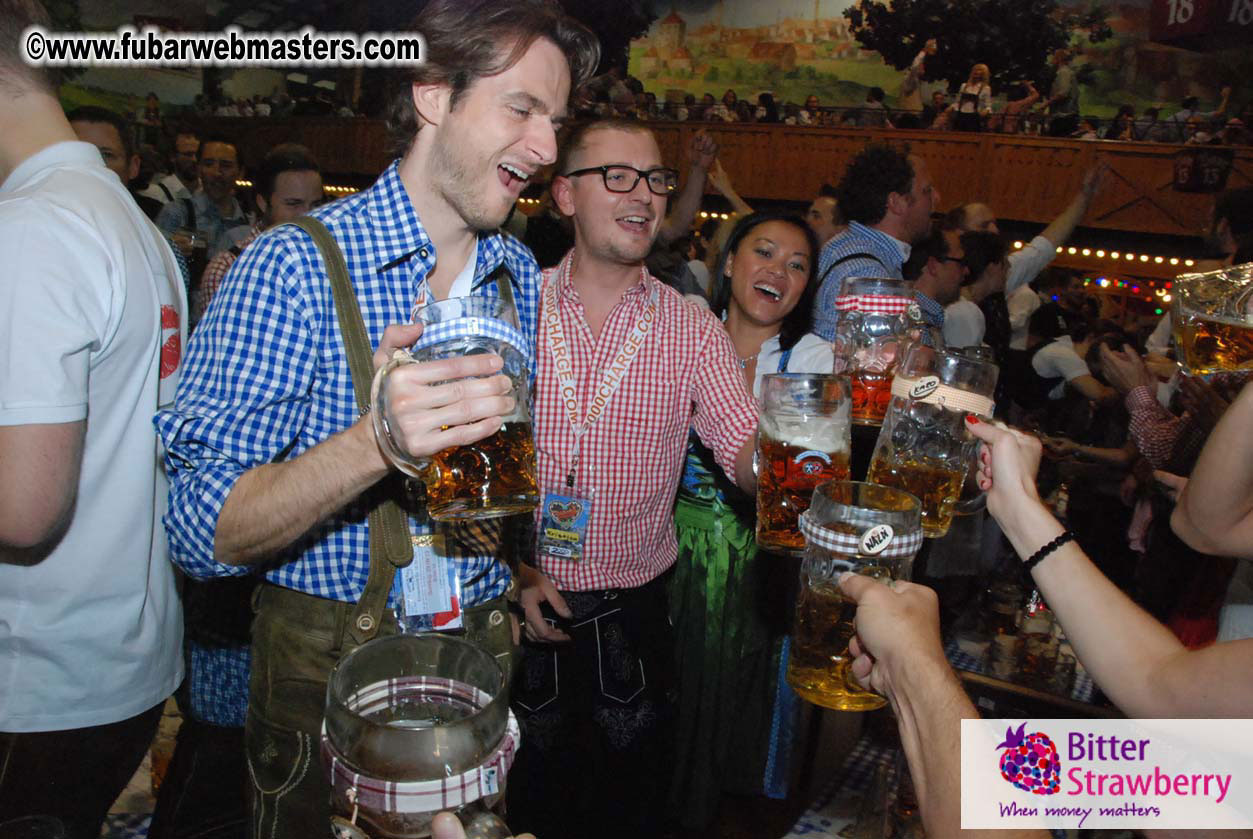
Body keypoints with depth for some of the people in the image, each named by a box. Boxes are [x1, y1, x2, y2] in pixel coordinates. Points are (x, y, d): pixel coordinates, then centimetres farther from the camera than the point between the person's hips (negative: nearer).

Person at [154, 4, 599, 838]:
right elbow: (203, 532, -23)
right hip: (328, 670, -4)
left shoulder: (523, 277, 2)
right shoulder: (297, 263, -16)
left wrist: (517, 569, 3)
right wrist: (375, 444, -38)